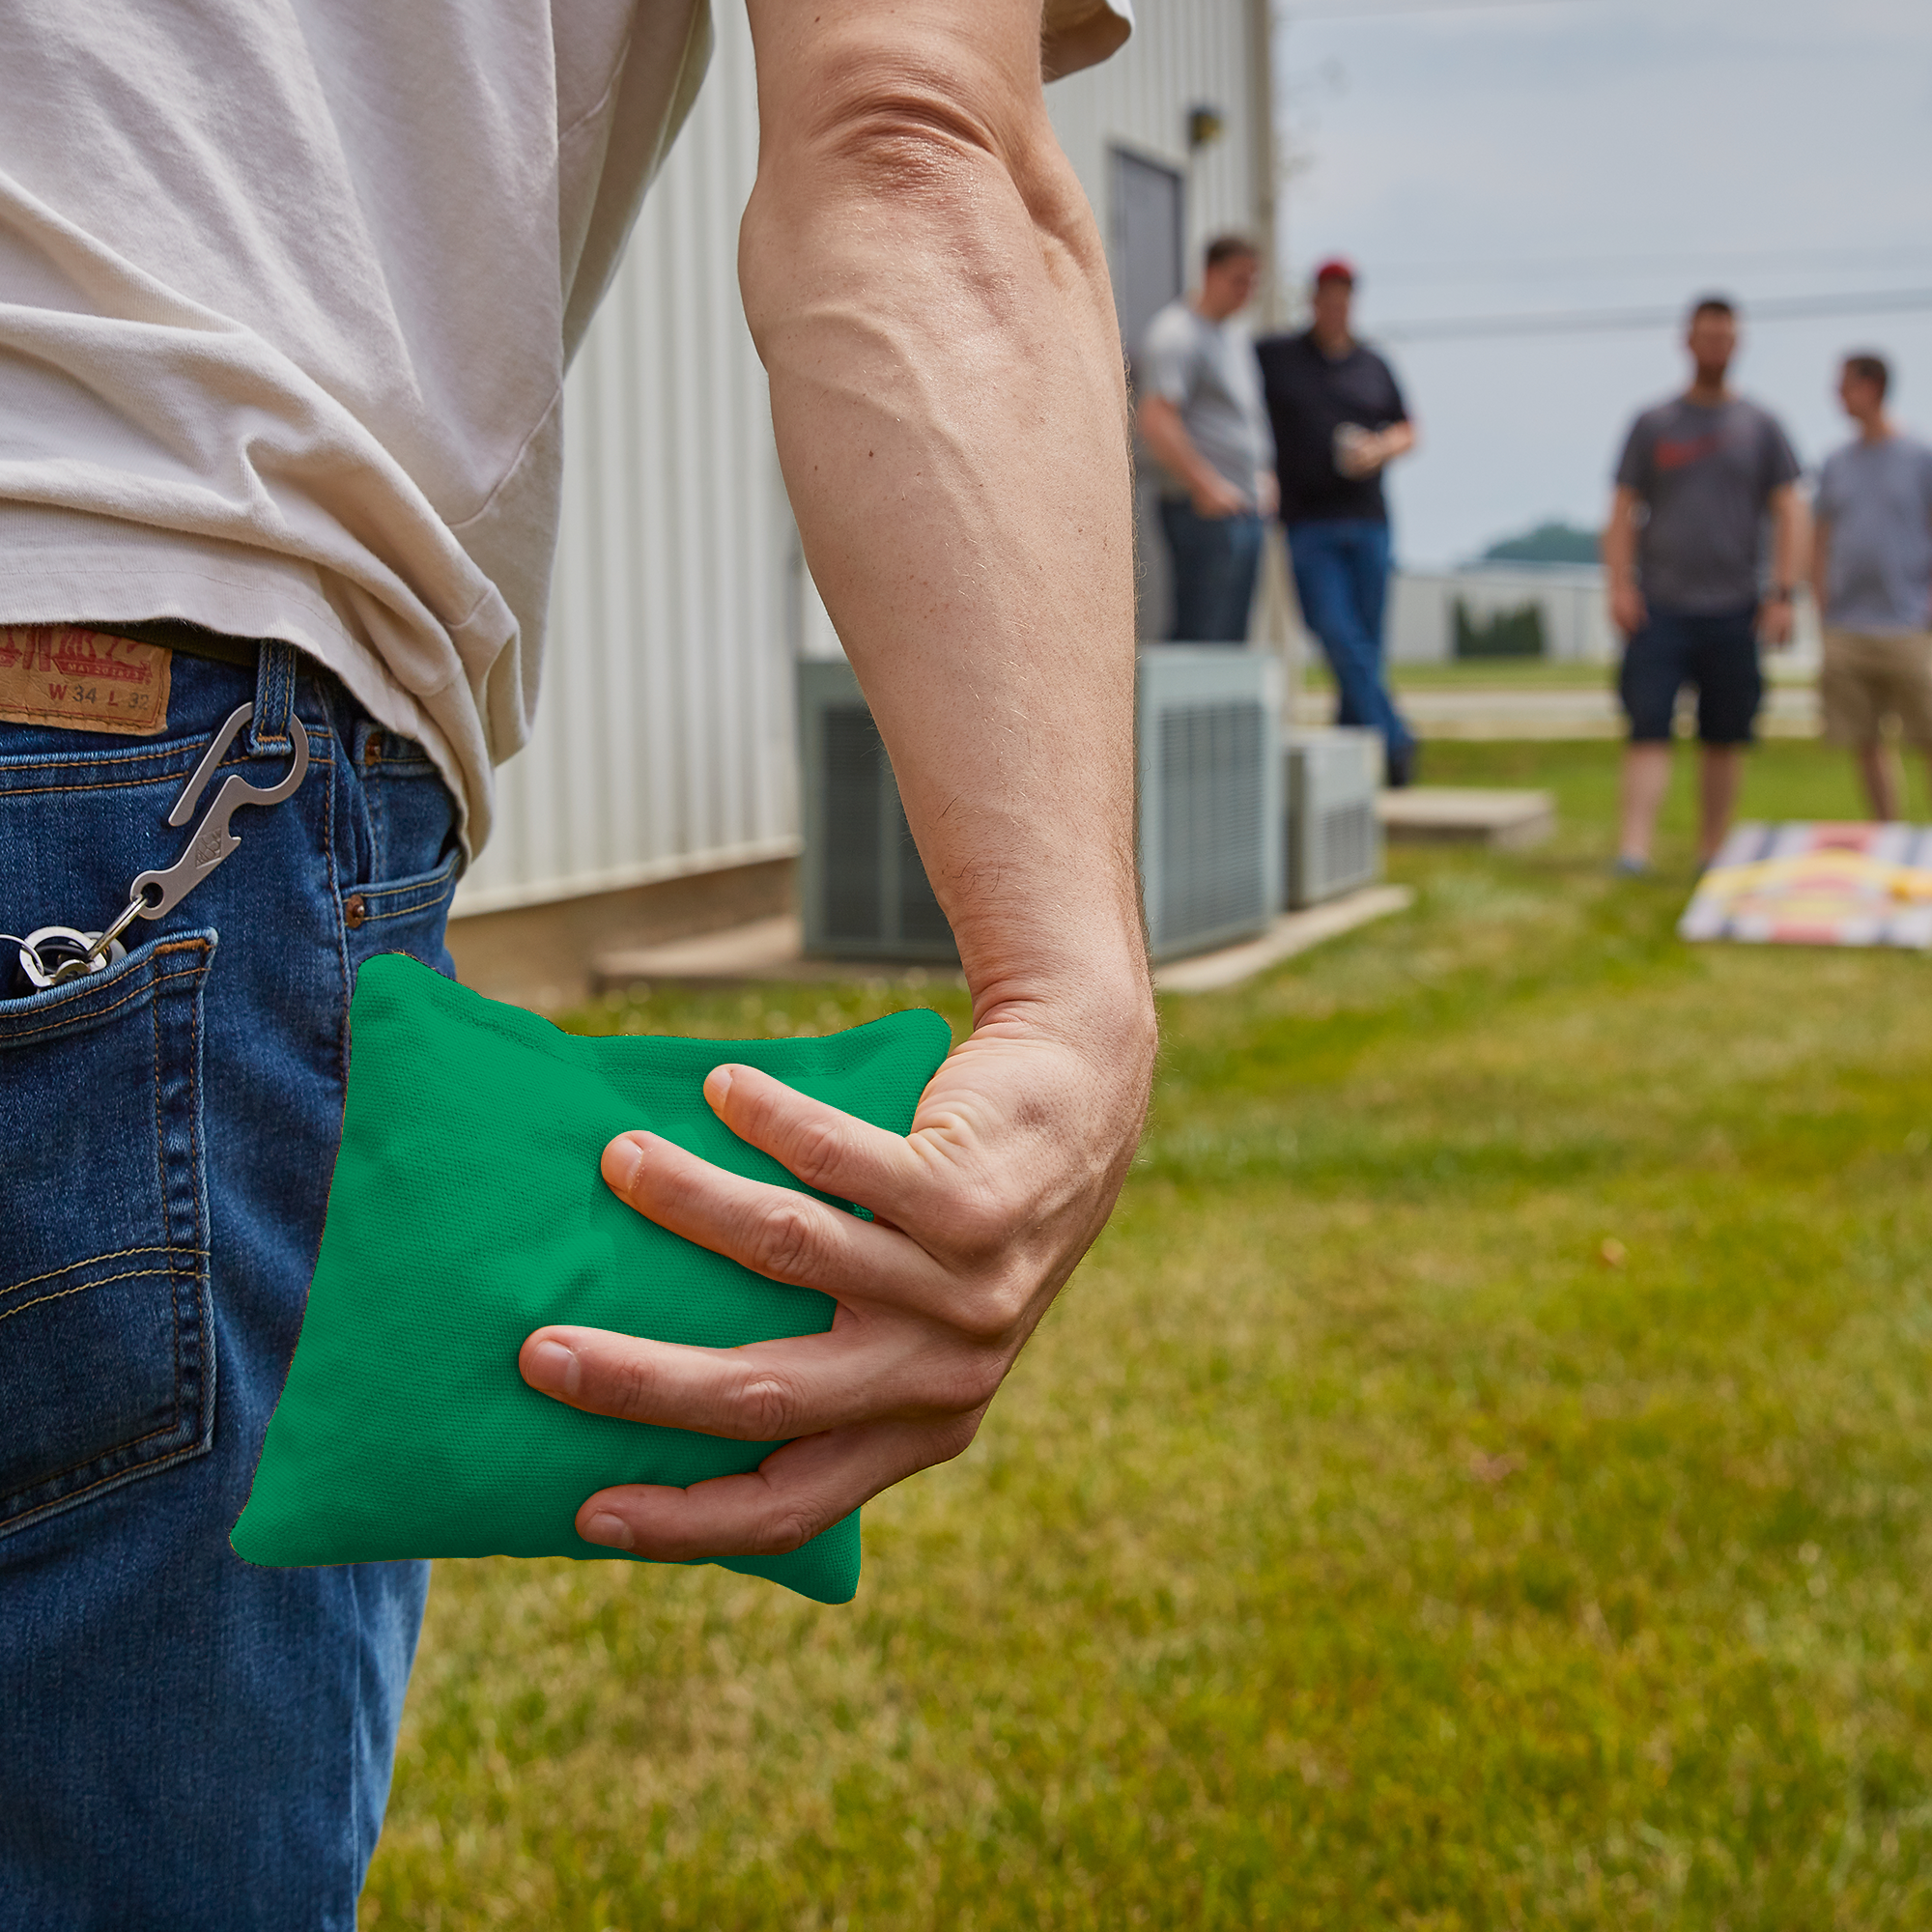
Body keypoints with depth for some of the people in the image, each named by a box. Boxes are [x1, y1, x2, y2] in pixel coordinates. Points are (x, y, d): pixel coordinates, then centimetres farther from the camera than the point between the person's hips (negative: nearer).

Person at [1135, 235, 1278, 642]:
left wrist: (1264, 476, 20)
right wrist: (1206, 486, -23)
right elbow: (1154, 421, -21)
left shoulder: (1237, 340, 21)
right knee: (1203, 638, -12)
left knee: (1230, 639, 9)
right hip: (1206, 514, -10)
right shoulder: (1176, 334, -9)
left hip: (1244, 510, 10)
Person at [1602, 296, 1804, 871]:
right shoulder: (1652, 424, 9)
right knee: (1649, 731, -12)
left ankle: (1710, 858, 15)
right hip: (1660, 607, -1)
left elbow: (1789, 514, 7)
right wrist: (1619, 586, -7)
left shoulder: (1760, 426, 9)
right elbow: (1623, 511, 6)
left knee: (1725, 739, 5)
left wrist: (1782, 594, -4)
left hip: (1733, 609, 1)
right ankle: (1632, 852, -19)